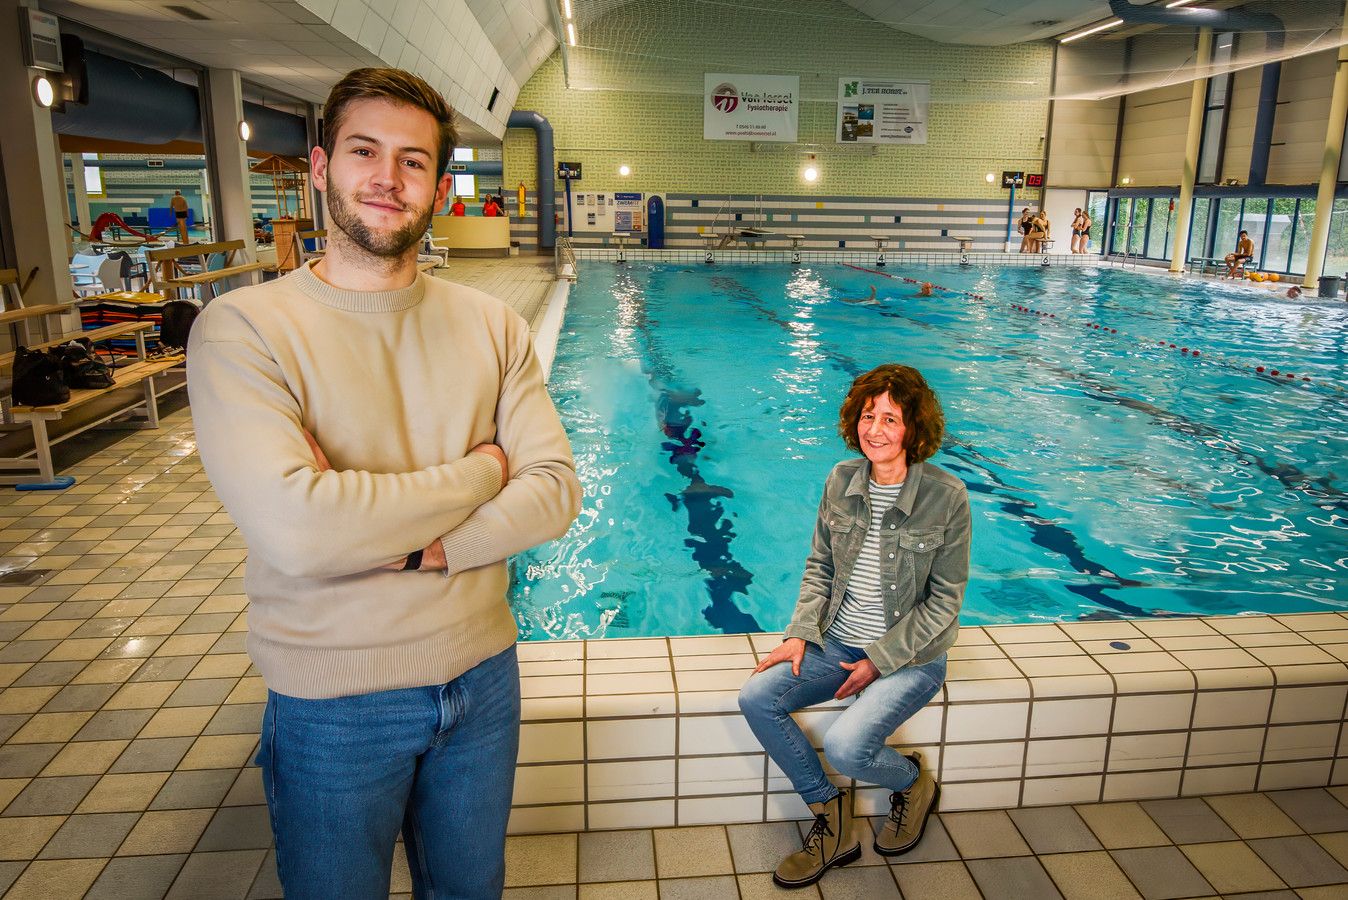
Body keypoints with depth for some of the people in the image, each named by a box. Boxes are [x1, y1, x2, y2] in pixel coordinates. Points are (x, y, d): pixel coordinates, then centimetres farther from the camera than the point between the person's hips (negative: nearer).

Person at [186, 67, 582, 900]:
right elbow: (295, 531, -28)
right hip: (333, 705, -3)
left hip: (481, 675, 4)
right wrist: (479, 472, -18)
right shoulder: (245, 328, -14)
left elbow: (556, 491, -9)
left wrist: (415, 550, -22)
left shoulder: (492, 327, -1)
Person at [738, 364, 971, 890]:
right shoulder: (841, 481, -1)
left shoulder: (946, 497, -15)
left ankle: (913, 782, 12)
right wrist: (800, 634, -4)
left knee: (845, 746, -26)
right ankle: (831, 823, 3)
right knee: (756, 697, -14)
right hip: (837, 643, 5)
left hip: (910, 656, -5)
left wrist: (879, 661, -13)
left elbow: (943, 603, -10)